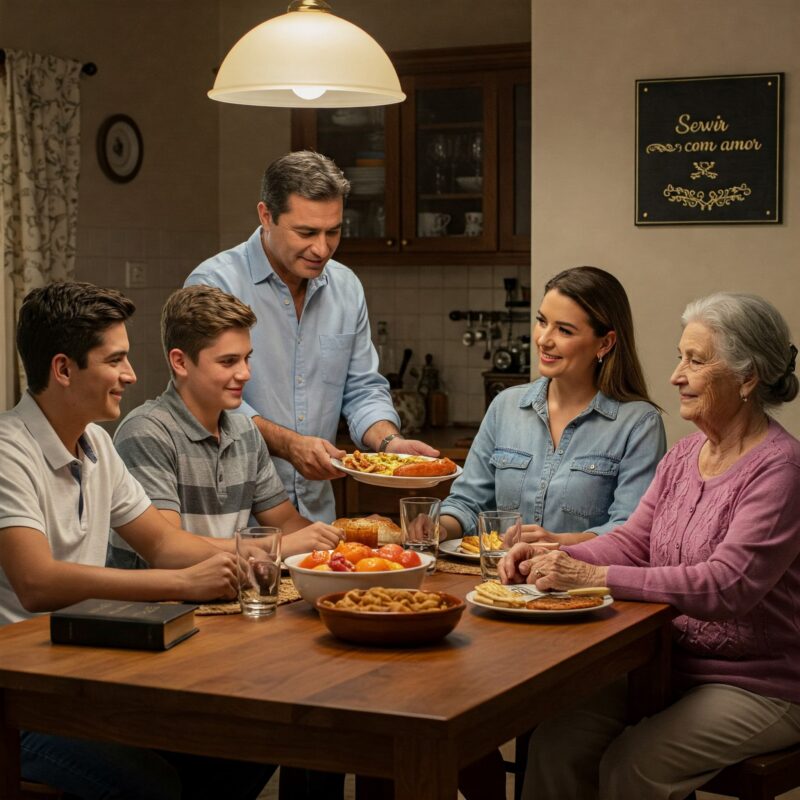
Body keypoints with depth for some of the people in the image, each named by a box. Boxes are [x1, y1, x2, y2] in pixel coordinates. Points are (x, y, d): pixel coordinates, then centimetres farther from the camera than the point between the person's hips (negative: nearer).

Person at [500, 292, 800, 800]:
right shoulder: (685, 455, 9)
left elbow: (728, 586, -27)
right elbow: (633, 543, 9)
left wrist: (592, 577, -29)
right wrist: (553, 557, -12)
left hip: (757, 686, -7)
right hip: (670, 662, 7)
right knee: (557, 739, -14)